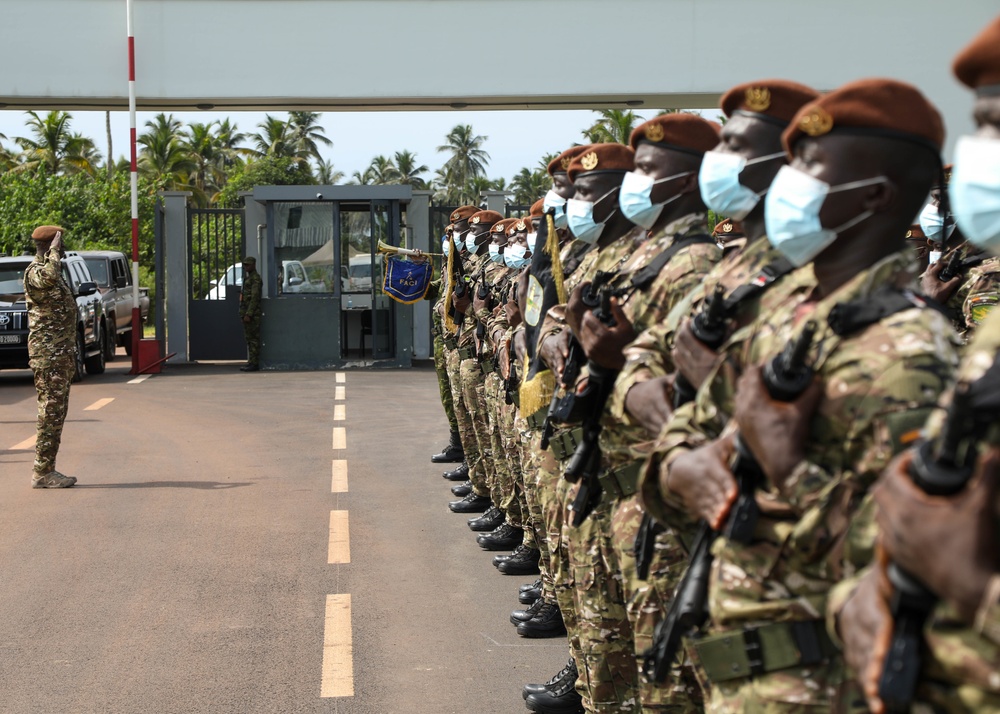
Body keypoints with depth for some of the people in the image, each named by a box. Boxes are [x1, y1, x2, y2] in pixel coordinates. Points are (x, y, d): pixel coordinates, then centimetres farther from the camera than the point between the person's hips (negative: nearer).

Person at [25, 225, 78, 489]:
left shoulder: (50, 268, 19)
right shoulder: (35, 271, -12)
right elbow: (49, 278, -39)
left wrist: (70, 355, 26)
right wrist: (53, 250, -23)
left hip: (61, 354, 10)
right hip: (47, 353, -10)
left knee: (57, 412, 10)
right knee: (50, 412, -9)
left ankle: (47, 470, 14)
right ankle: (42, 473, -6)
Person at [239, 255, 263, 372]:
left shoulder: (256, 278, -12)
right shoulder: (248, 278, 20)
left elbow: (255, 298, -19)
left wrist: (248, 314, -23)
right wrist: (243, 314, 20)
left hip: (252, 314, -10)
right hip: (247, 313, 10)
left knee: (253, 339, -9)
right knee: (249, 339, 10)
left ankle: (254, 364, -9)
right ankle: (251, 362, 12)